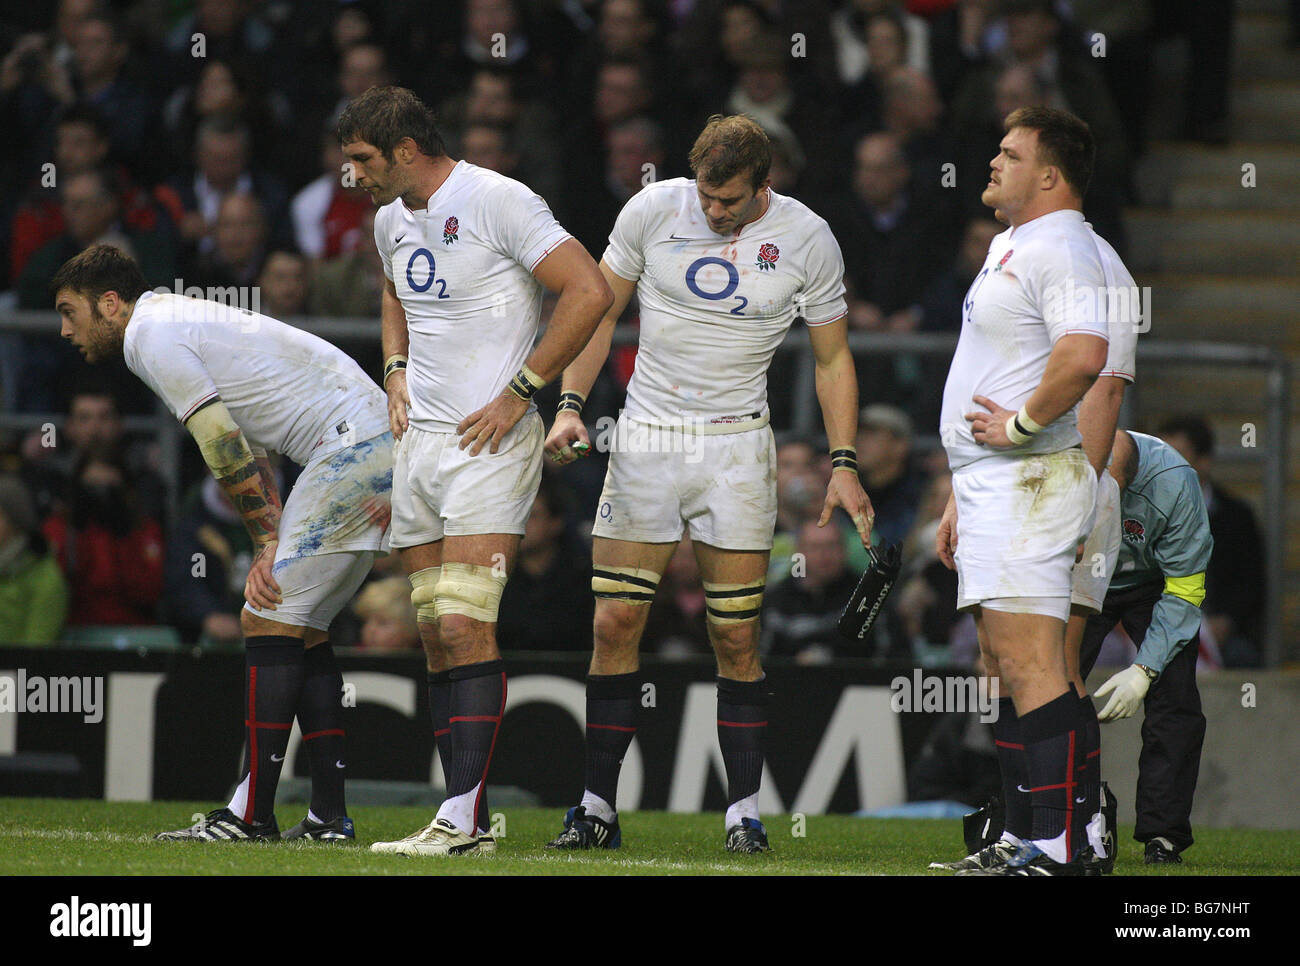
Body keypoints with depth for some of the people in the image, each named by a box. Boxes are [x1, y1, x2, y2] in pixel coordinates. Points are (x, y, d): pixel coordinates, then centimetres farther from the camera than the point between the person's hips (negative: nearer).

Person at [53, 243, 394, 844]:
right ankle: (328, 816, 9)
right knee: (300, 629, 12)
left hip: (351, 446, -10)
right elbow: (248, 452, 18)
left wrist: (267, 543, -5)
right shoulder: (183, 321, 23)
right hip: (375, 442, 10)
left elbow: (227, 451, -12)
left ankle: (252, 814, -11)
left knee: (269, 618, -9)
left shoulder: (151, 336, -7)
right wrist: (272, 548, 6)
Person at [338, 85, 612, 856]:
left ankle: (461, 817, -18)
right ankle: (471, 822, 8)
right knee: (435, 633, 5)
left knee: (465, 625, -16)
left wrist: (521, 393, -16)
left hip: (489, 443, -8)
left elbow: (591, 292, -17)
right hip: (421, 441, 8)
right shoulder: (392, 221, 14)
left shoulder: (499, 203, -12)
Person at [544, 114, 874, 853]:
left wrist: (844, 464, -2)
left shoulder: (807, 239, -5)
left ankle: (745, 812, 4)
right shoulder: (652, 210, -4)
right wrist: (571, 405, -4)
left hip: (737, 446, -1)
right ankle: (599, 807, 3)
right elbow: (600, 311, 7)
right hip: (647, 437, 1)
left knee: (737, 636, -3)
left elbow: (833, 356, 5)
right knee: (615, 624, -3)